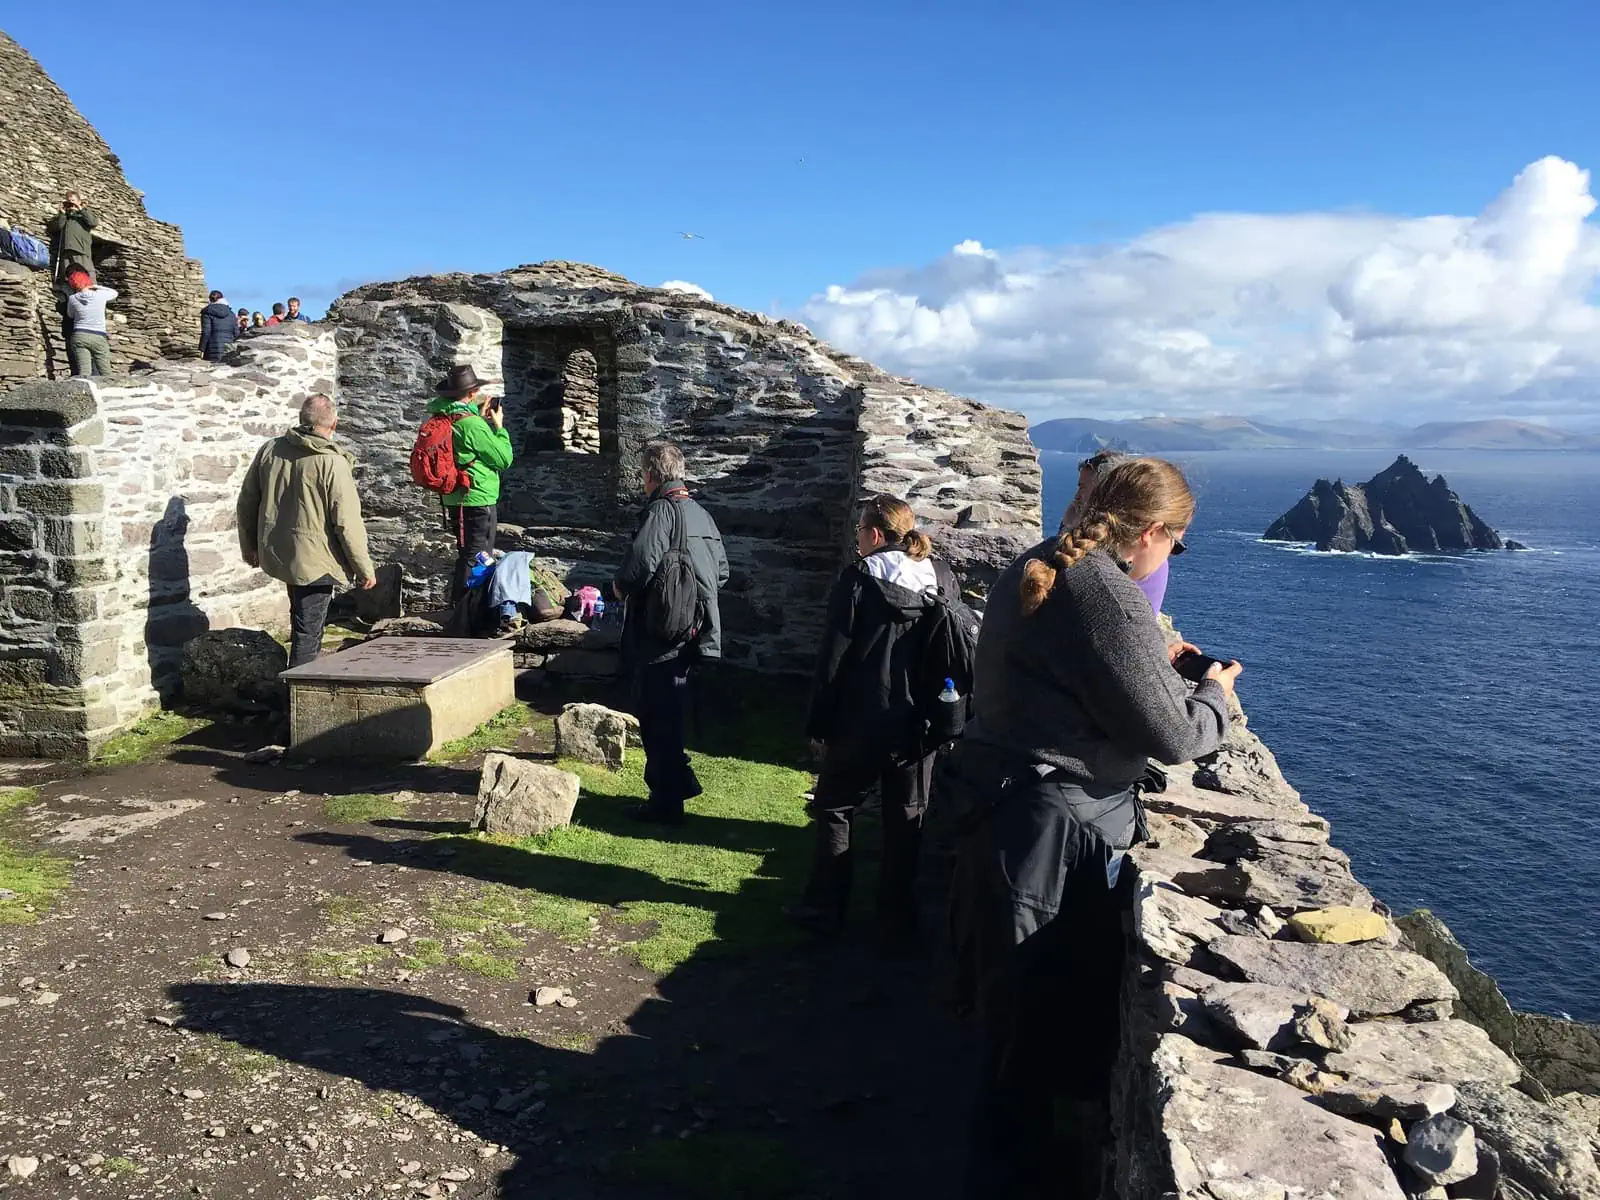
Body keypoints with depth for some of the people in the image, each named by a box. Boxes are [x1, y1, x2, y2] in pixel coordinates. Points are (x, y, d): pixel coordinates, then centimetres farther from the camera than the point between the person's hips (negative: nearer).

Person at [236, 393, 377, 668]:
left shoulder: (269, 450, 1)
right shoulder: (333, 463, -18)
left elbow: (246, 502, 9)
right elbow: (347, 523, -18)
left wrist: (249, 546, 22)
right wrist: (364, 569, -8)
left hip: (276, 554, 7)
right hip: (315, 559, -7)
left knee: (303, 620, 28)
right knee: (308, 632, 2)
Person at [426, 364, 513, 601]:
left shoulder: (441, 419, 5)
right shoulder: (472, 424, -21)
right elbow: (504, 459, -14)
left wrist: (481, 417, 15)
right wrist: (499, 426, -1)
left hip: (454, 500, 9)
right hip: (479, 502, -9)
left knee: (466, 557, 20)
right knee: (475, 562, -1)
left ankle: (457, 605, 28)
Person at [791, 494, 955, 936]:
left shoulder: (859, 578, -10)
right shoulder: (943, 578, 3)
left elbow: (834, 658, -10)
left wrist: (820, 724, -4)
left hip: (863, 721, -4)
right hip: (919, 722, 4)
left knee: (835, 809, 12)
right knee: (905, 817, 14)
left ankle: (826, 907, 15)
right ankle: (899, 913, 21)